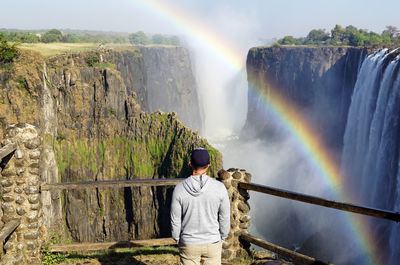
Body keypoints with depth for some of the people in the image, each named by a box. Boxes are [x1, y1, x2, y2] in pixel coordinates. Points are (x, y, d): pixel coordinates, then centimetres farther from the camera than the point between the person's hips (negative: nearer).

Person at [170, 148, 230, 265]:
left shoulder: (179, 189, -14)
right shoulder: (219, 187, -13)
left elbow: (175, 220, -7)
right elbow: (225, 218, -5)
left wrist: (177, 239, 9)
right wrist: (222, 237, 12)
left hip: (188, 244, 0)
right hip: (213, 242, 0)